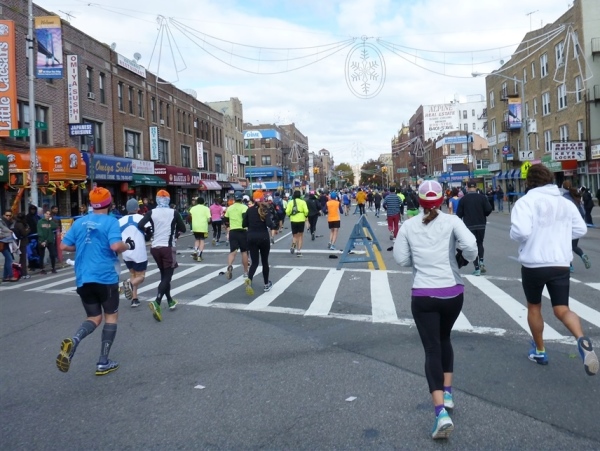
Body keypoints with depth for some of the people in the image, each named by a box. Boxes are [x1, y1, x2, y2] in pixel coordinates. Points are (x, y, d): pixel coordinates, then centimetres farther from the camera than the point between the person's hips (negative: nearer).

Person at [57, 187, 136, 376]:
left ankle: (73, 341, -16)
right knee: (111, 316, 12)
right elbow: (116, 246, -21)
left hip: (83, 279, 5)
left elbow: (64, 246, 8)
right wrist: (128, 245, -1)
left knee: (94, 318, 15)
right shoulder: (111, 221, -7)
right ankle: (103, 363, 10)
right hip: (105, 277, -5)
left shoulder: (79, 222, 8)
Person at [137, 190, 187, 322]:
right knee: (167, 276, -4)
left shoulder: (151, 212, 1)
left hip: (155, 247, 4)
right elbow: (183, 229, 3)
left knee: (164, 274, 19)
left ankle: (170, 301, 27)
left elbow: (140, 225, -10)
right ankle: (157, 302, -23)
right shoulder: (174, 213, -2)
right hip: (168, 247, -3)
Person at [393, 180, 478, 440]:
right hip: (453, 293, 1)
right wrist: (464, 259, 3)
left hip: (423, 296, -1)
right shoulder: (451, 221, -4)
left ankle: (441, 412, -13)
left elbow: (401, 259, 0)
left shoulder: (409, 226, -1)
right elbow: (470, 246, -18)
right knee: (444, 339, 26)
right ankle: (447, 394, 28)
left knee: (432, 349, 0)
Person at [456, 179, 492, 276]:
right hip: (481, 225, 1)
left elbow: (459, 214, -6)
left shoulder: (463, 199, -6)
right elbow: (489, 209, -8)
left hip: (469, 226, -1)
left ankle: (477, 268, 2)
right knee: (480, 244, 20)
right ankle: (481, 261, 1)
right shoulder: (482, 197, -4)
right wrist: (483, 215, 12)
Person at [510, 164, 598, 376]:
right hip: (561, 264, 4)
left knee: (534, 307, 17)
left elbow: (520, 231, -23)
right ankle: (582, 340, -23)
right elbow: (581, 230, 13)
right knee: (562, 309, 5)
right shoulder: (566, 202, 8)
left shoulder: (526, 201, -11)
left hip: (533, 264, -3)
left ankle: (539, 351, 28)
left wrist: (515, 235, -2)